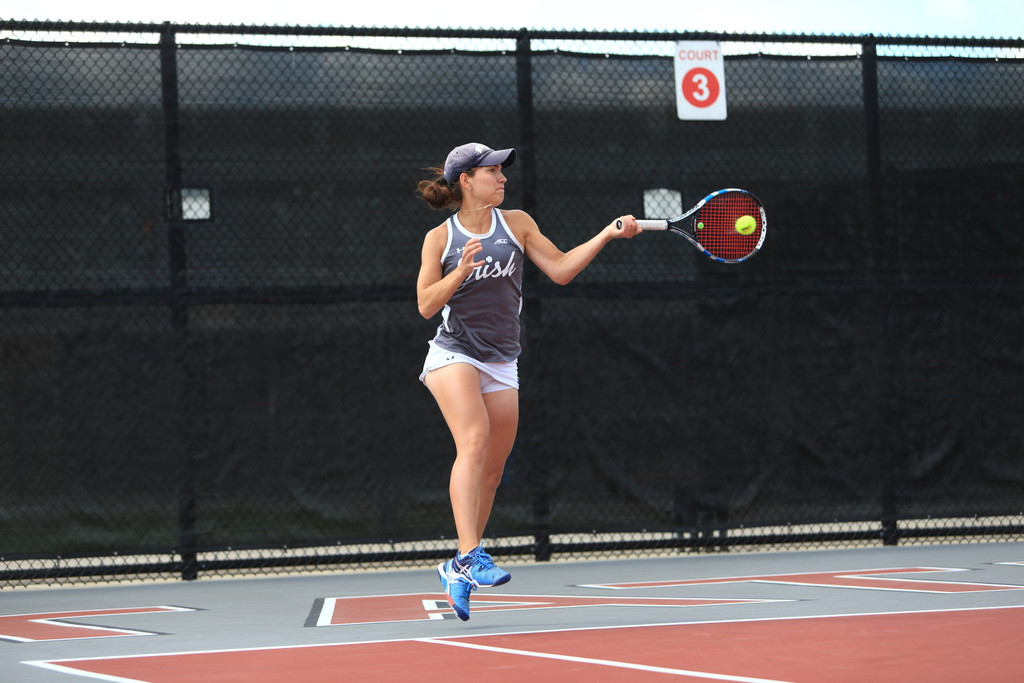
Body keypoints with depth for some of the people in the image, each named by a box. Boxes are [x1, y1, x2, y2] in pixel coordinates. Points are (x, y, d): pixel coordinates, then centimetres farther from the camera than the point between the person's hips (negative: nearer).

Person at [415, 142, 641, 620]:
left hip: (502, 365, 4)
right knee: (474, 440, -27)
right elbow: (426, 305, -2)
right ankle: (469, 556, -37)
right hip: (454, 355, -4)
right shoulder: (440, 239, 0)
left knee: (492, 470, 3)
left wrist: (607, 235, -4)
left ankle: (459, 570, 17)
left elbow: (559, 270, 4)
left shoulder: (516, 223, 8)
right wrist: (461, 272, -18)